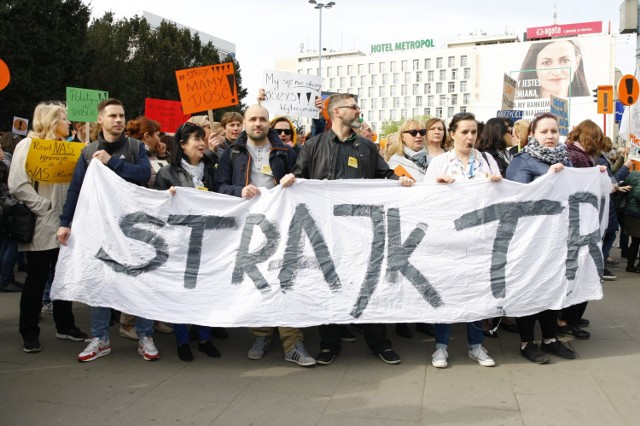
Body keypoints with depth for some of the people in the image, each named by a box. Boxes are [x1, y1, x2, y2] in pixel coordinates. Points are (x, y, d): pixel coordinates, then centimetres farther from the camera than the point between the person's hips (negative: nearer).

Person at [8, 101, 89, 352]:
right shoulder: (28, 144, -7)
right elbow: (18, 184, -17)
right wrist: (43, 207, -17)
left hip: (63, 223, 6)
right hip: (41, 226, -6)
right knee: (36, 279, 2)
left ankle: (65, 326, 23)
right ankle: (29, 333, 13)